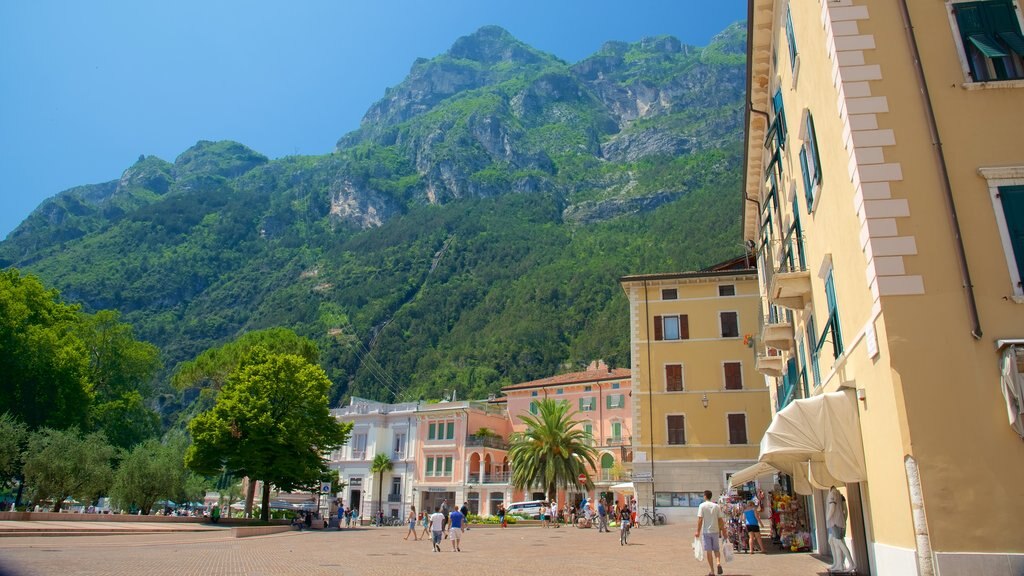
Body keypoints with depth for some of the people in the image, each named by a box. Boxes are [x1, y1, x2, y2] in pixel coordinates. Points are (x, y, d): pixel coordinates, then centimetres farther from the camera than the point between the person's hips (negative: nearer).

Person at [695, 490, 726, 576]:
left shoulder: (702, 506, -6)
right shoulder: (716, 506, 3)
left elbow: (700, 519, -12)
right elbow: (720, 520, 3)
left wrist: (698, 531, -9)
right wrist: (723, 531, 12)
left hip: (706, 531, -3)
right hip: (715, 531, 3)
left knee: (708, 551, 5)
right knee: (716, 549, 17)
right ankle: (719, 563, -9)